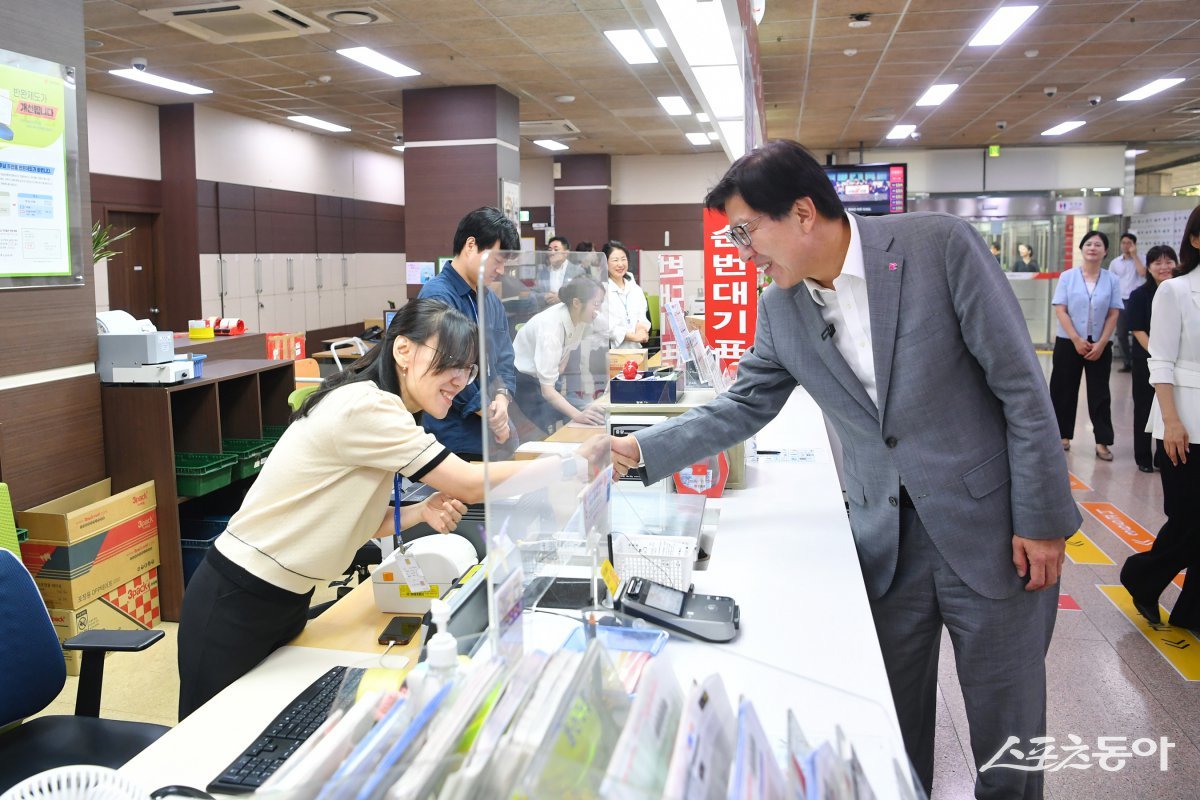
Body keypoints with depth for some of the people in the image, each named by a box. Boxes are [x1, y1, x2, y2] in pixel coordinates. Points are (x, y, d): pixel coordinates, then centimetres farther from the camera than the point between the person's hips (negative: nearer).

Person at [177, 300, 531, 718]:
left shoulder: (383, 415, 4)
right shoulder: (364, 408, -25)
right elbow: (470, 484, -24)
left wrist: (422, 512, -10)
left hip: (288, 601, 9)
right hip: (235, 604, -8)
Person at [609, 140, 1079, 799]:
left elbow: (1020, 385, -11)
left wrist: (1040, 518, -10)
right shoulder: (779, 309, 0)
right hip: (886, 541, 4)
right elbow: (742, 408, 9)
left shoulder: (940, 245, -14)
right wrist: (640, 451, -1)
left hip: (991, 529, -3)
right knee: (894, 728, 14)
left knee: (1007, 736, 10)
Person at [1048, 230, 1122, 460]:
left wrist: (1101, 343, -10)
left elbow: (1113, 315, 0)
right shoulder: (1067, 277, -3)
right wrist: (1077, 340, -14)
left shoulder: (1112, 280, 0)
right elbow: (1060, 311, -7)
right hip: (1068, 343, -1)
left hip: (1100, 345, 1)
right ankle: (1063, 435, 18)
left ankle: (1102, 441, 8)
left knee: (1100, 393, 4)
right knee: (1064, 391, 5)